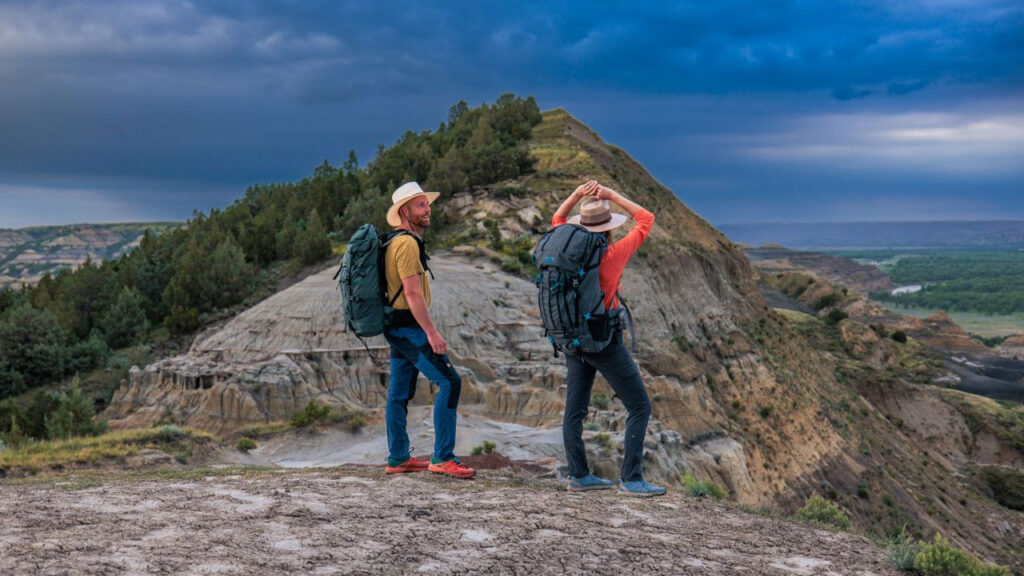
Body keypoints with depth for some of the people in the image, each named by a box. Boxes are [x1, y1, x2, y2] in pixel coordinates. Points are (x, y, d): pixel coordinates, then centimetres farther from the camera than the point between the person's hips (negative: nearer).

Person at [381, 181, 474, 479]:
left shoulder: (396, 242, 17)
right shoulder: (407, 243, -16)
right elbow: (413, 293, -22)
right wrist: (432, 333, -23)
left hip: (398, 328, 11)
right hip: (409, 328, -11)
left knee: (400, 392, 13)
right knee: (449, 382, -11)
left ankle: (398, 458, 20)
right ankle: (442, 458, -10)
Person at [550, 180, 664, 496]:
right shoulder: (613, 255, -16)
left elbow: (558, 218, 17)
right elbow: (646, 220, -5)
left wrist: (578, 193, 3)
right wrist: (612, 196, -4)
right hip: (605, 342, -6)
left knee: (575, 409, 11)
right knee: (640, 407, 2)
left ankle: (578, 475, 15)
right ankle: (630, 479, -2)